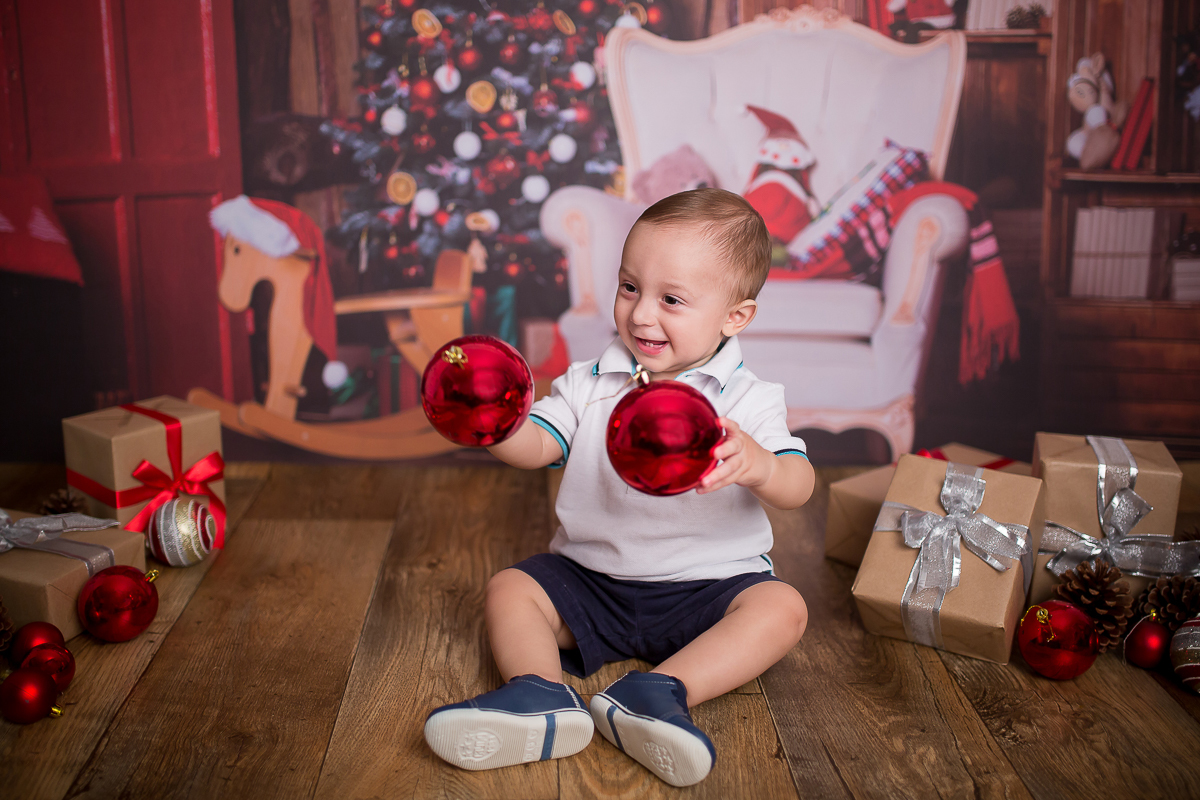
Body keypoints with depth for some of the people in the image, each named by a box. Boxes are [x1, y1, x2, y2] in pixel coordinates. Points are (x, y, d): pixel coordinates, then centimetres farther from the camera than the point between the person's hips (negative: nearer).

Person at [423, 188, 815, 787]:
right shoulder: (590, 383, 2)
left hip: (706, 586, -2)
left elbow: (798, 487, -20)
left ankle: (662, 690, -40)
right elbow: (536, 445, -9)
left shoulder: (746, 400, -9)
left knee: (782, 607, -26)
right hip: (589, 576, 3)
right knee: (509, 589, -13)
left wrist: (755, 465, -45)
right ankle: (541, 696, -37)